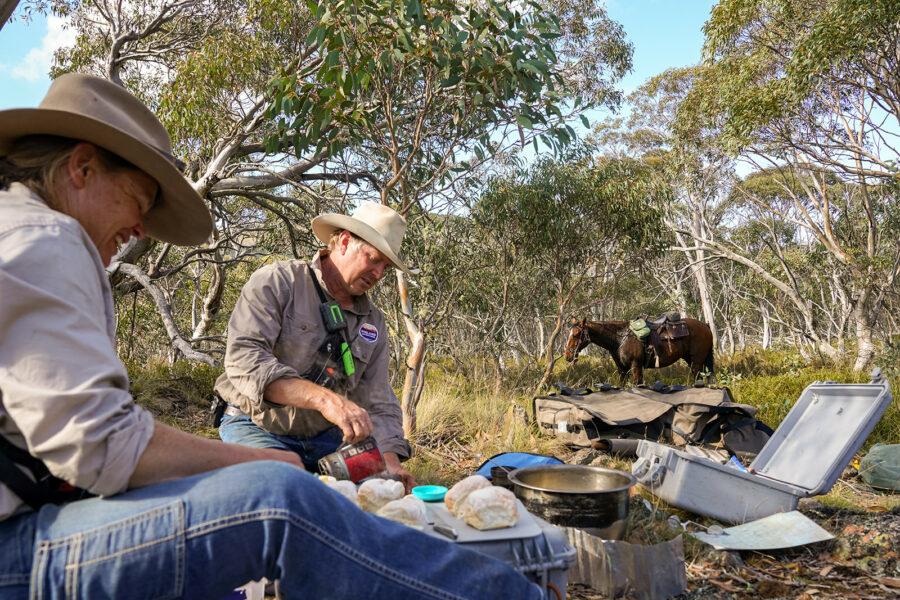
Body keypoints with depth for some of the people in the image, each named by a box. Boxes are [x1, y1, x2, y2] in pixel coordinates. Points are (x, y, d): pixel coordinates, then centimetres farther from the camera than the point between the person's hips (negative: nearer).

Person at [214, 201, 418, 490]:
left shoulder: (374, 322, 9)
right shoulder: (277, 282, -9)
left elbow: (379, 404, 6)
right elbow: (244, 359, -25)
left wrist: (390, 460, -14)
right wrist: (325, 398, -38)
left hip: (324, 438, 5)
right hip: (258, 429, -5)